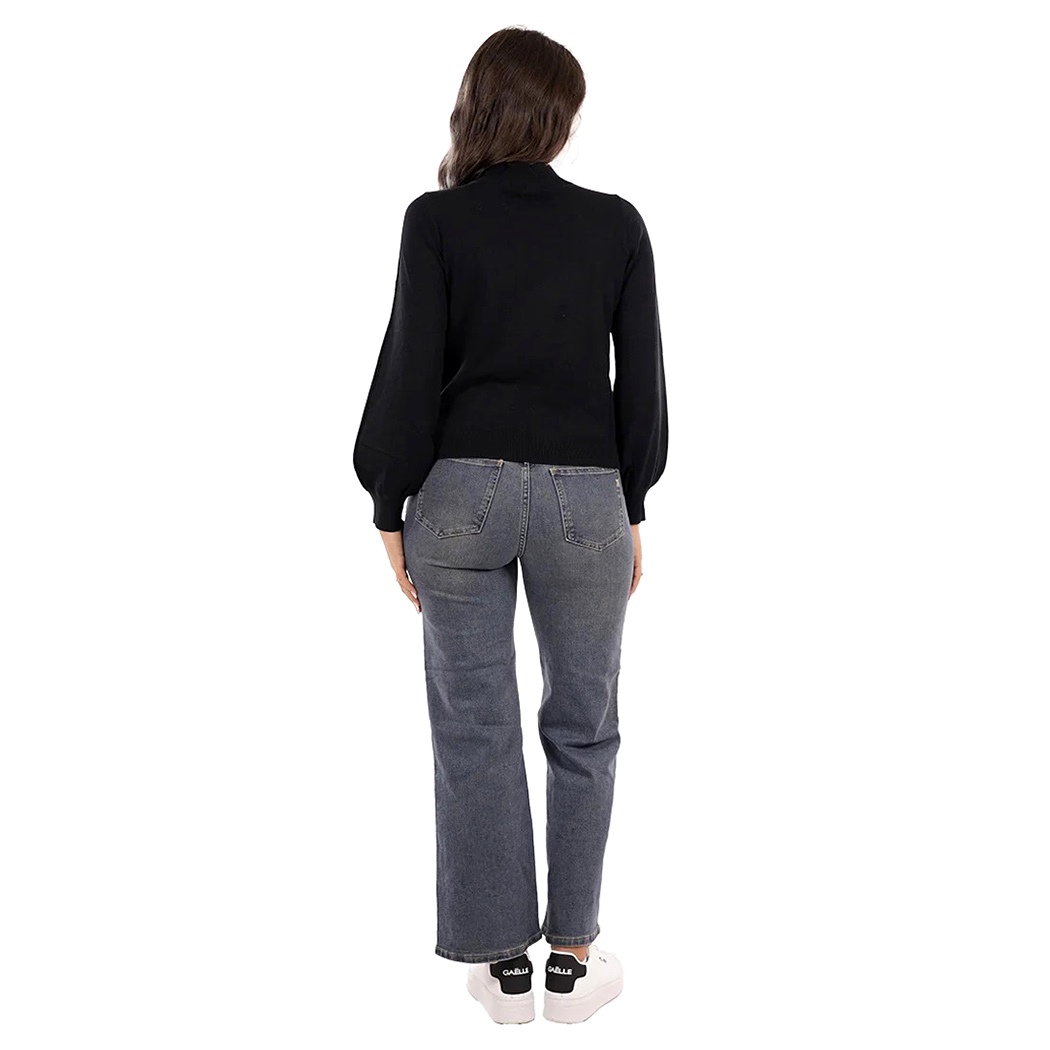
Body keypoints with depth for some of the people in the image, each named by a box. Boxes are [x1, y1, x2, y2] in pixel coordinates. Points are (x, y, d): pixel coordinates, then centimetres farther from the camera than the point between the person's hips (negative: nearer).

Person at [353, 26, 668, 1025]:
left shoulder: (435, 220, -4)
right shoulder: (617, 223, 0)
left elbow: (410, 373, -6)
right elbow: (641, 379, 2)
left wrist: (390, 509, 2)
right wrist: (632, 507, 12)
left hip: (460, 491, 0)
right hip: (582, 494, 1)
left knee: (474, 728, 9)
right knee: (582, 728, 13)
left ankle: (502, 964, 20)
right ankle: (571, 959, 22)